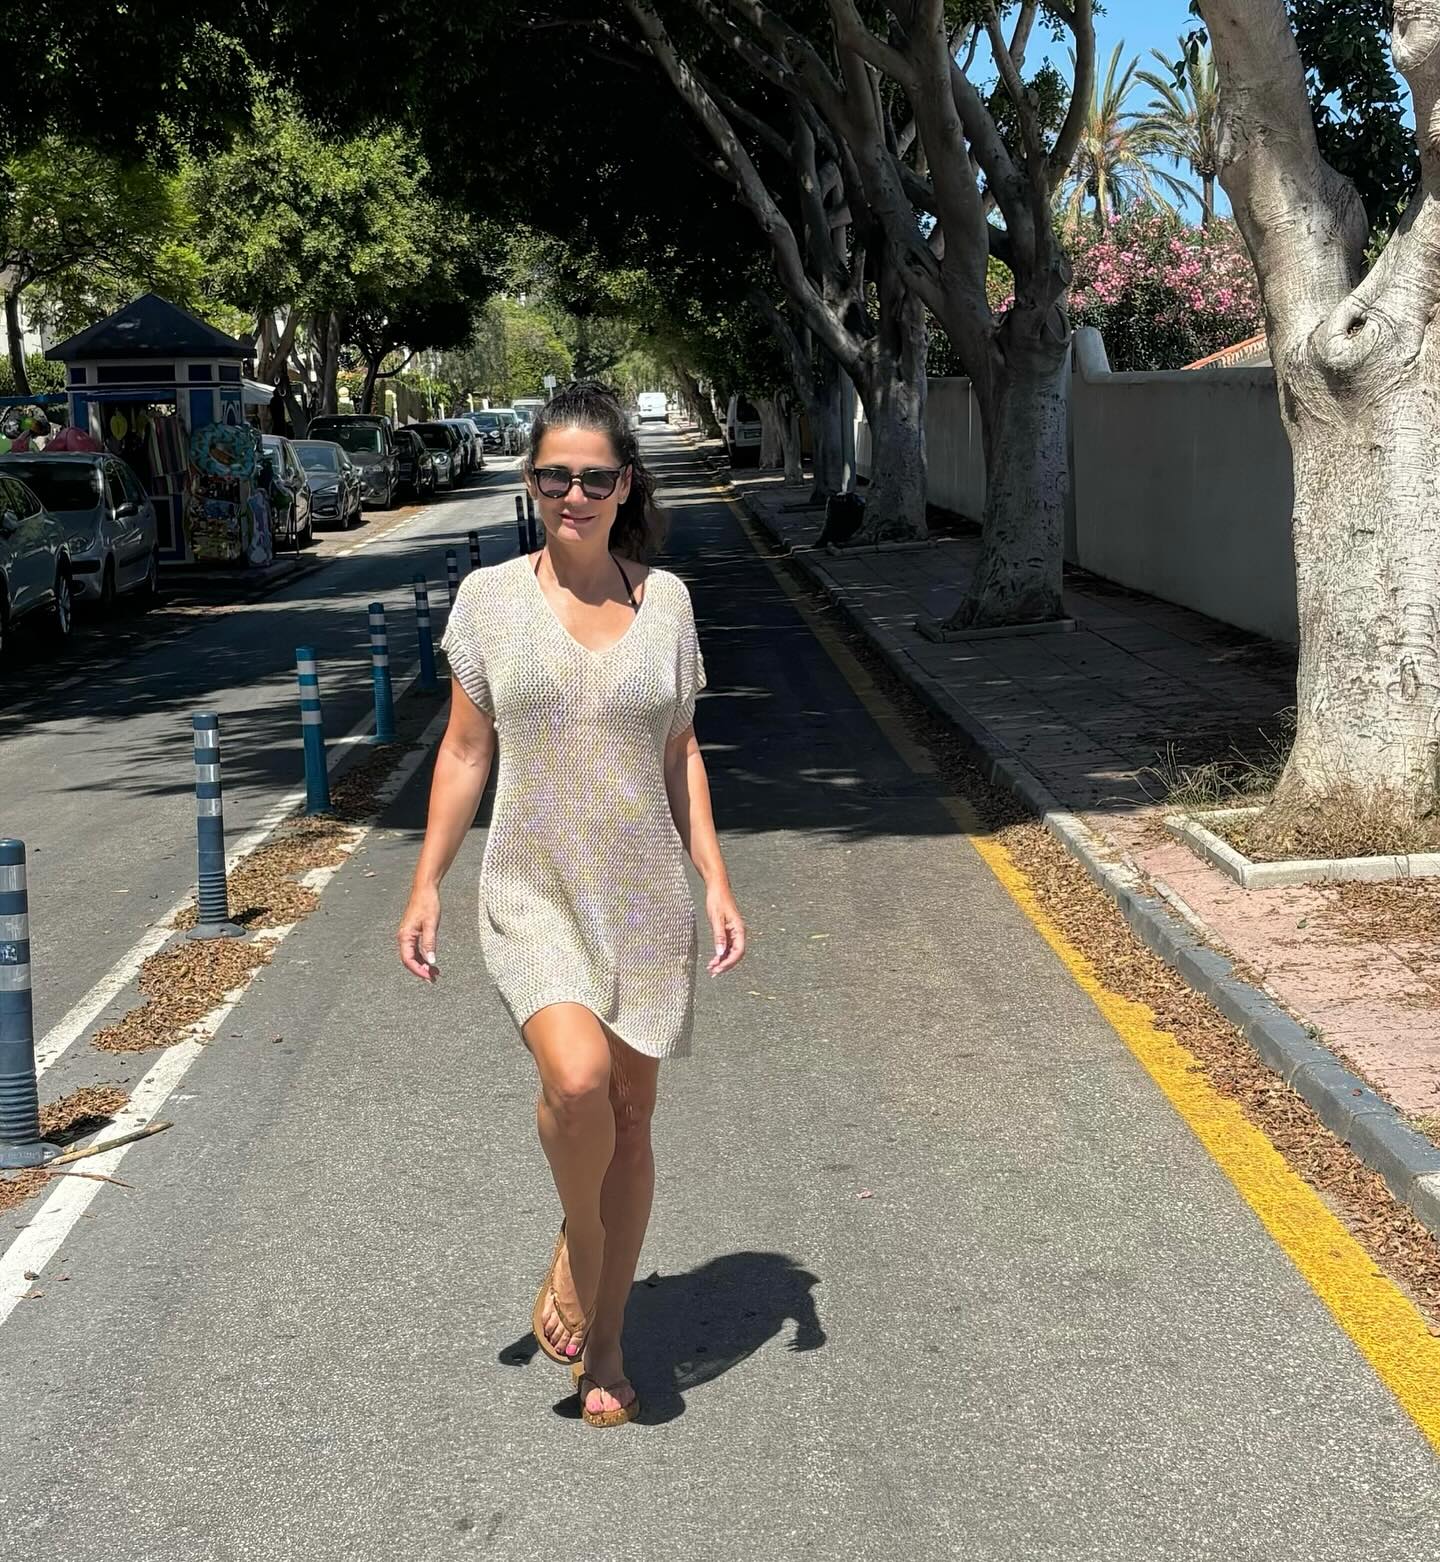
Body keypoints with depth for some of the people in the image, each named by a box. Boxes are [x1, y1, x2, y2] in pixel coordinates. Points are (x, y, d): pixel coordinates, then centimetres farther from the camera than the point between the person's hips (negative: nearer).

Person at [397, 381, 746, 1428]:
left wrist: (717, 884, 1)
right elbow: (465, 751, 4)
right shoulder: (490, 598, -1)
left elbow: (682, 754, 8)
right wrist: (426, 887, 0)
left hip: (645, 895, 2)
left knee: (631, 1113, 8)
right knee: (578, 1078, -26)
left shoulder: (664, 598, 2)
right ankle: (577, 1250, 6)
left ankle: (606, 1343, 25)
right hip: (533, 893, -2)